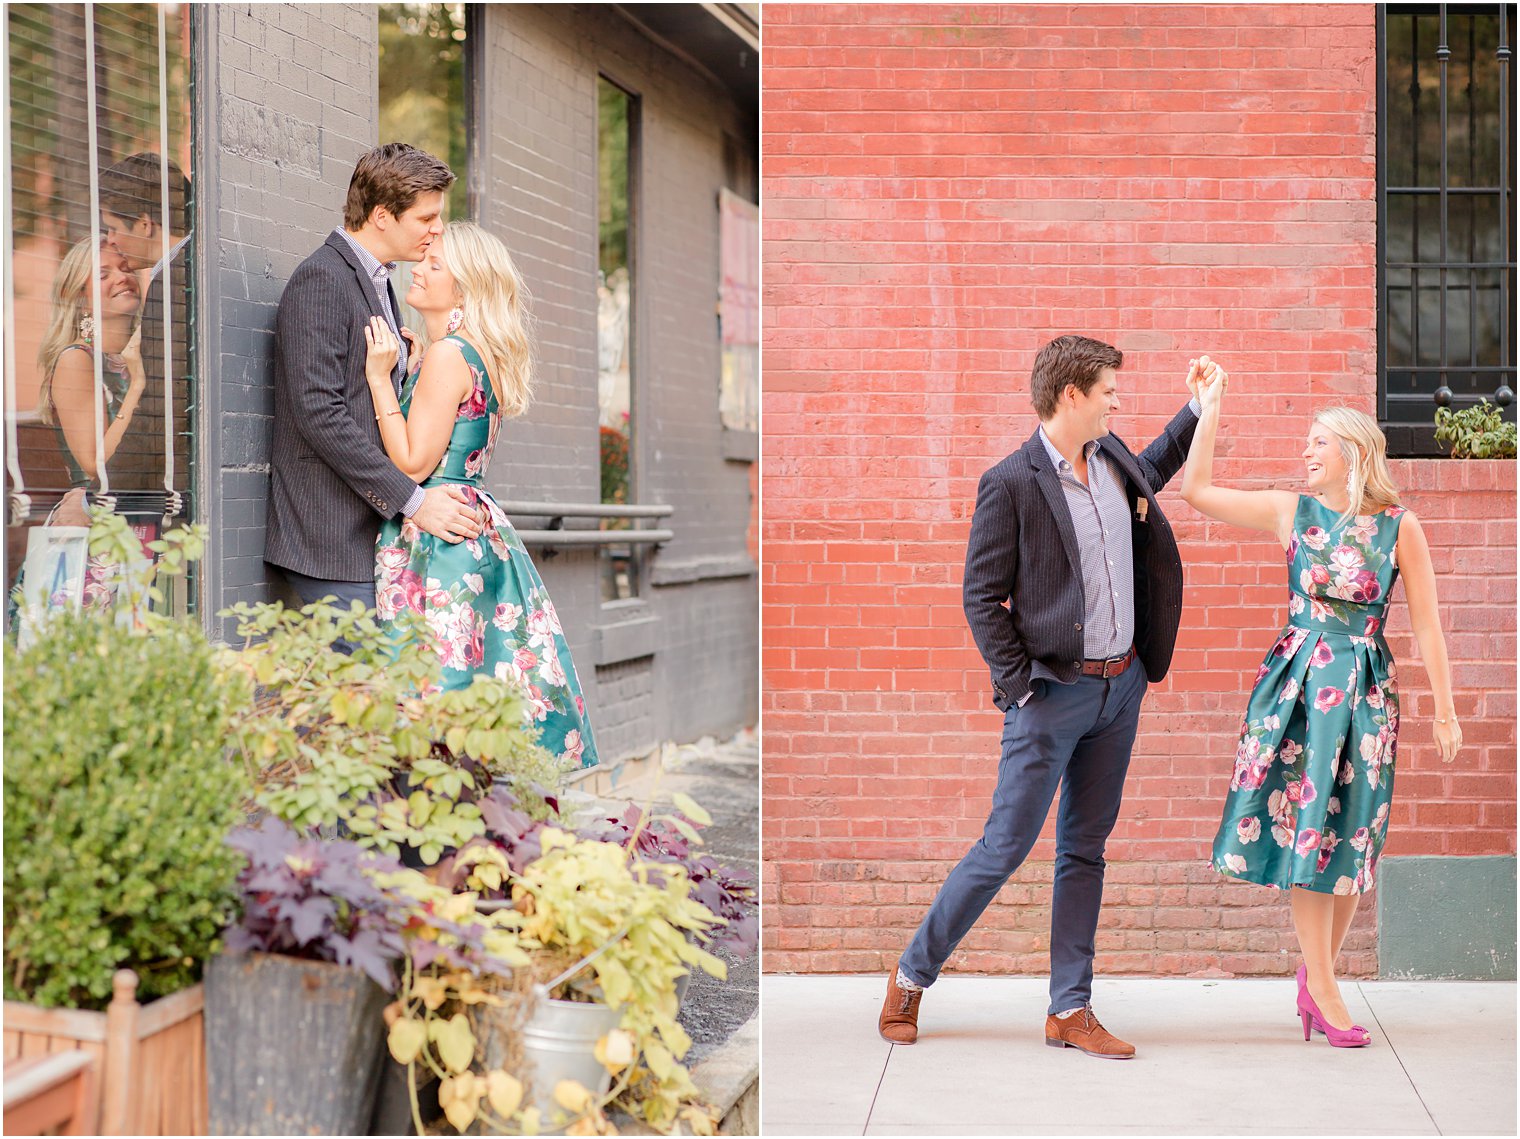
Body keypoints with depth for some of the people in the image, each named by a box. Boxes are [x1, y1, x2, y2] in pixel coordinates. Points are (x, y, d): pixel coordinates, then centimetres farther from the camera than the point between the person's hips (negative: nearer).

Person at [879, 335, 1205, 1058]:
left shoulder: (1114, 460, 8)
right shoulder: (1011, 483, -13)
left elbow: (1151, 471, 35)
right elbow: (981, 597, -11)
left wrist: (1200, 409, 28)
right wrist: (1020, 688, -15)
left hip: (1121, 685, 7)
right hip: (1054, 693, -7)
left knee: (1085, 849, 10)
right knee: (1006, 845, -3)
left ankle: (1069, 1011, 15)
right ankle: (911, 978, 13)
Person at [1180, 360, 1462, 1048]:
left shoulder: (1400, 527, 0)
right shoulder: (1293, 512, 4)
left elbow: (1426, 624, 2)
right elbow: (1197, 490, 4)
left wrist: (1445, 710, 0)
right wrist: (1209, 409, 2)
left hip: (1365, 690, 0)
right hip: (1297, 681, 0)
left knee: (1349, 832, 2)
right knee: (1302, 825, -3)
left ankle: (1315, 972, 17)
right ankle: (1324, 990, 1)